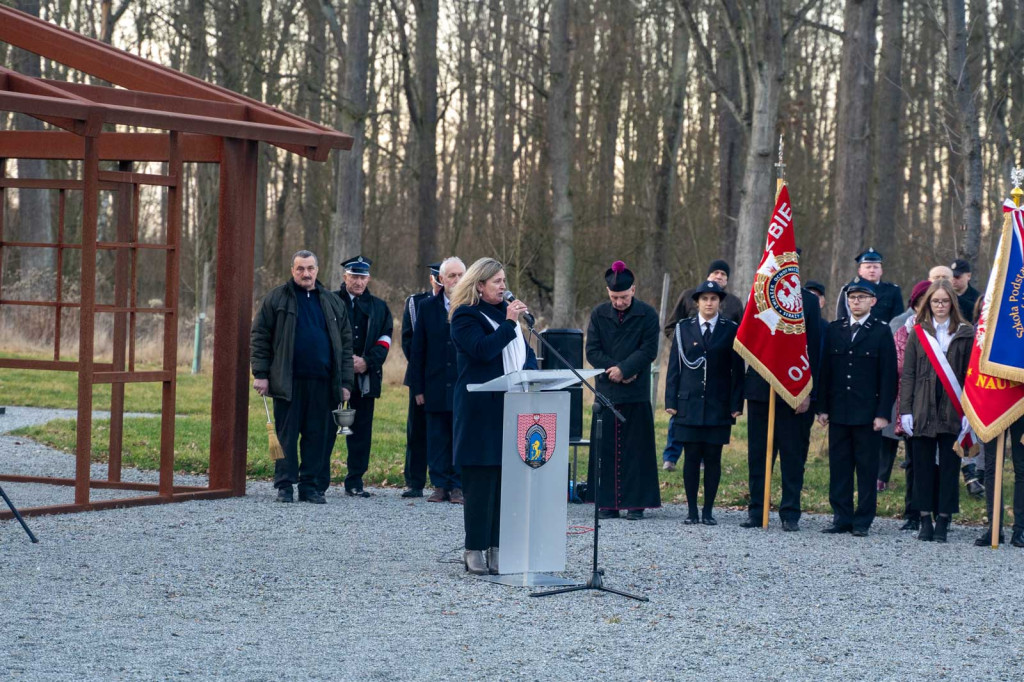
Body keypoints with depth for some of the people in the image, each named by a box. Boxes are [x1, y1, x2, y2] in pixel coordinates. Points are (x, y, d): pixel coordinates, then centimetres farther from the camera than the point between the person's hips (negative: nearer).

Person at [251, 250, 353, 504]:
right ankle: (285, 485, 5)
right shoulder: (276, 298, 5)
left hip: (322, 383, 3)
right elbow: (259, 337, 3)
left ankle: (311, 486, 9)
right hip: (288, 381, -3)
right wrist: (260, 374, -6)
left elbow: (345, 344, 15)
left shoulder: (333, 303, 14)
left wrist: (345, 382, 8)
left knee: (319, 436, 3)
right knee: (286, 435, 0)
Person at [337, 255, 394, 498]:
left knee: (361, 430, 2)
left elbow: (384, 340, 9)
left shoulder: (379, 307, 15)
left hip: (366, 376, 3)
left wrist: (367, 361, -8)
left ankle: (355, 482, 7)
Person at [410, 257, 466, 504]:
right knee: (437, 438, 5)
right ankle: (441, 485, 12)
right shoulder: (427, 307, 8)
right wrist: (418, 387, 3)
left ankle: (459, 486, 5)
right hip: (436, 387, 2)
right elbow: (418, 350, 9)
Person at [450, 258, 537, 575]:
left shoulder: (506, 312, 19)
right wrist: (509, 323, -16)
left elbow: (527, 352, 22)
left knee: (506, 479, 3)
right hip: (481, 409, -6)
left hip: (511, 407, 7)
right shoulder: (465, 317, -3)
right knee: (480, 480, -5)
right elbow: (483, 349, -18)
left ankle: (496, 547, 6)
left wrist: (527, 371, 1)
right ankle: (475, 549, -1)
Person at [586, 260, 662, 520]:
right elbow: (592, 351, 2)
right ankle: (608, 502, 6)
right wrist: (612, 370, -10)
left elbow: (649, 350, -6)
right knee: (606, 447, 2)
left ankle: (636, 503, 3)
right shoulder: (599, 314, 5)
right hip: (606, 389, 2)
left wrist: (624, 369, -15)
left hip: (636, 392, -2)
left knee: (636, 447, 0)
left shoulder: (647, 314, -1)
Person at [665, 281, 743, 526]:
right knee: (691, 457, 1)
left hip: (718, 405, -1)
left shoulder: (731, 330, 5)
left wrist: (736, 404, -3)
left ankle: (708, 511, 6)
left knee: (713, 458, 1)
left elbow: (737, 370, 4)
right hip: (689, 404, 1)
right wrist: (671, 401, 0)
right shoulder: (684, 328, 7)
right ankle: (692, 510, 7)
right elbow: (674, 367, 7)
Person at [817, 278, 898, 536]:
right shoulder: (835, 330, 10)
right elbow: (825, 370, 10)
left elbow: (888, 376, -3)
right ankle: (842, 518, 11)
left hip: (868, 414, -3)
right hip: (838, 411, 4)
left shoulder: (881, 332, -1)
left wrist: (883, 413, -9)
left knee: (867, 468, 1)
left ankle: (863, 521, 6)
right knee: (839, 466, 5)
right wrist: (822, 408, 4)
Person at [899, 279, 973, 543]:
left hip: (953, 412, -1)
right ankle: (925, 521, 9)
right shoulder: (918, 333, 8)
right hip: (923, 411, 1)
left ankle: (943, 521, 5)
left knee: (949, 467, 1)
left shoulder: (966, 334, 5)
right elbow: (907, 374, 6)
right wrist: (905, 410, -1)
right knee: (922, 466, 3)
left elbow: (970, 374, 2)